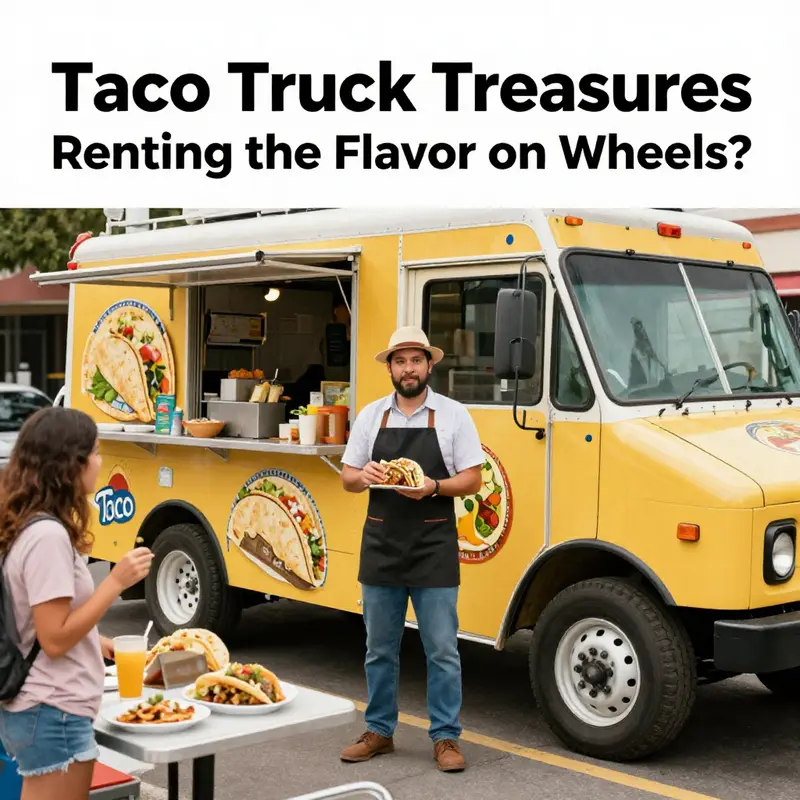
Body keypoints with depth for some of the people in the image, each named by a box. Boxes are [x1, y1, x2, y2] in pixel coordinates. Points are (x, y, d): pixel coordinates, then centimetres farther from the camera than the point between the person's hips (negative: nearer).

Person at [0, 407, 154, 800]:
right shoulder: (48, 536, -21)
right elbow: (54, 639, -22)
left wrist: (94, 641, 19)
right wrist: (116, 581, -21)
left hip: (33, 709, 10)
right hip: (53, 715, -10)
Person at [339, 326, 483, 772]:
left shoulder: (454, 415, -1)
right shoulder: (371, 416, 8)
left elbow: (472, 481, -2)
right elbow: (347, 478, 10)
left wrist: (433, 487, -20)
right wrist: (364, 476, -12)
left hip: (434, 549, -3)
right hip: (381, 546, 3)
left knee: (442, 650, 0)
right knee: (379, 649, 12)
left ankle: (446, 737, 12)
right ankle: (380, 732, 25)